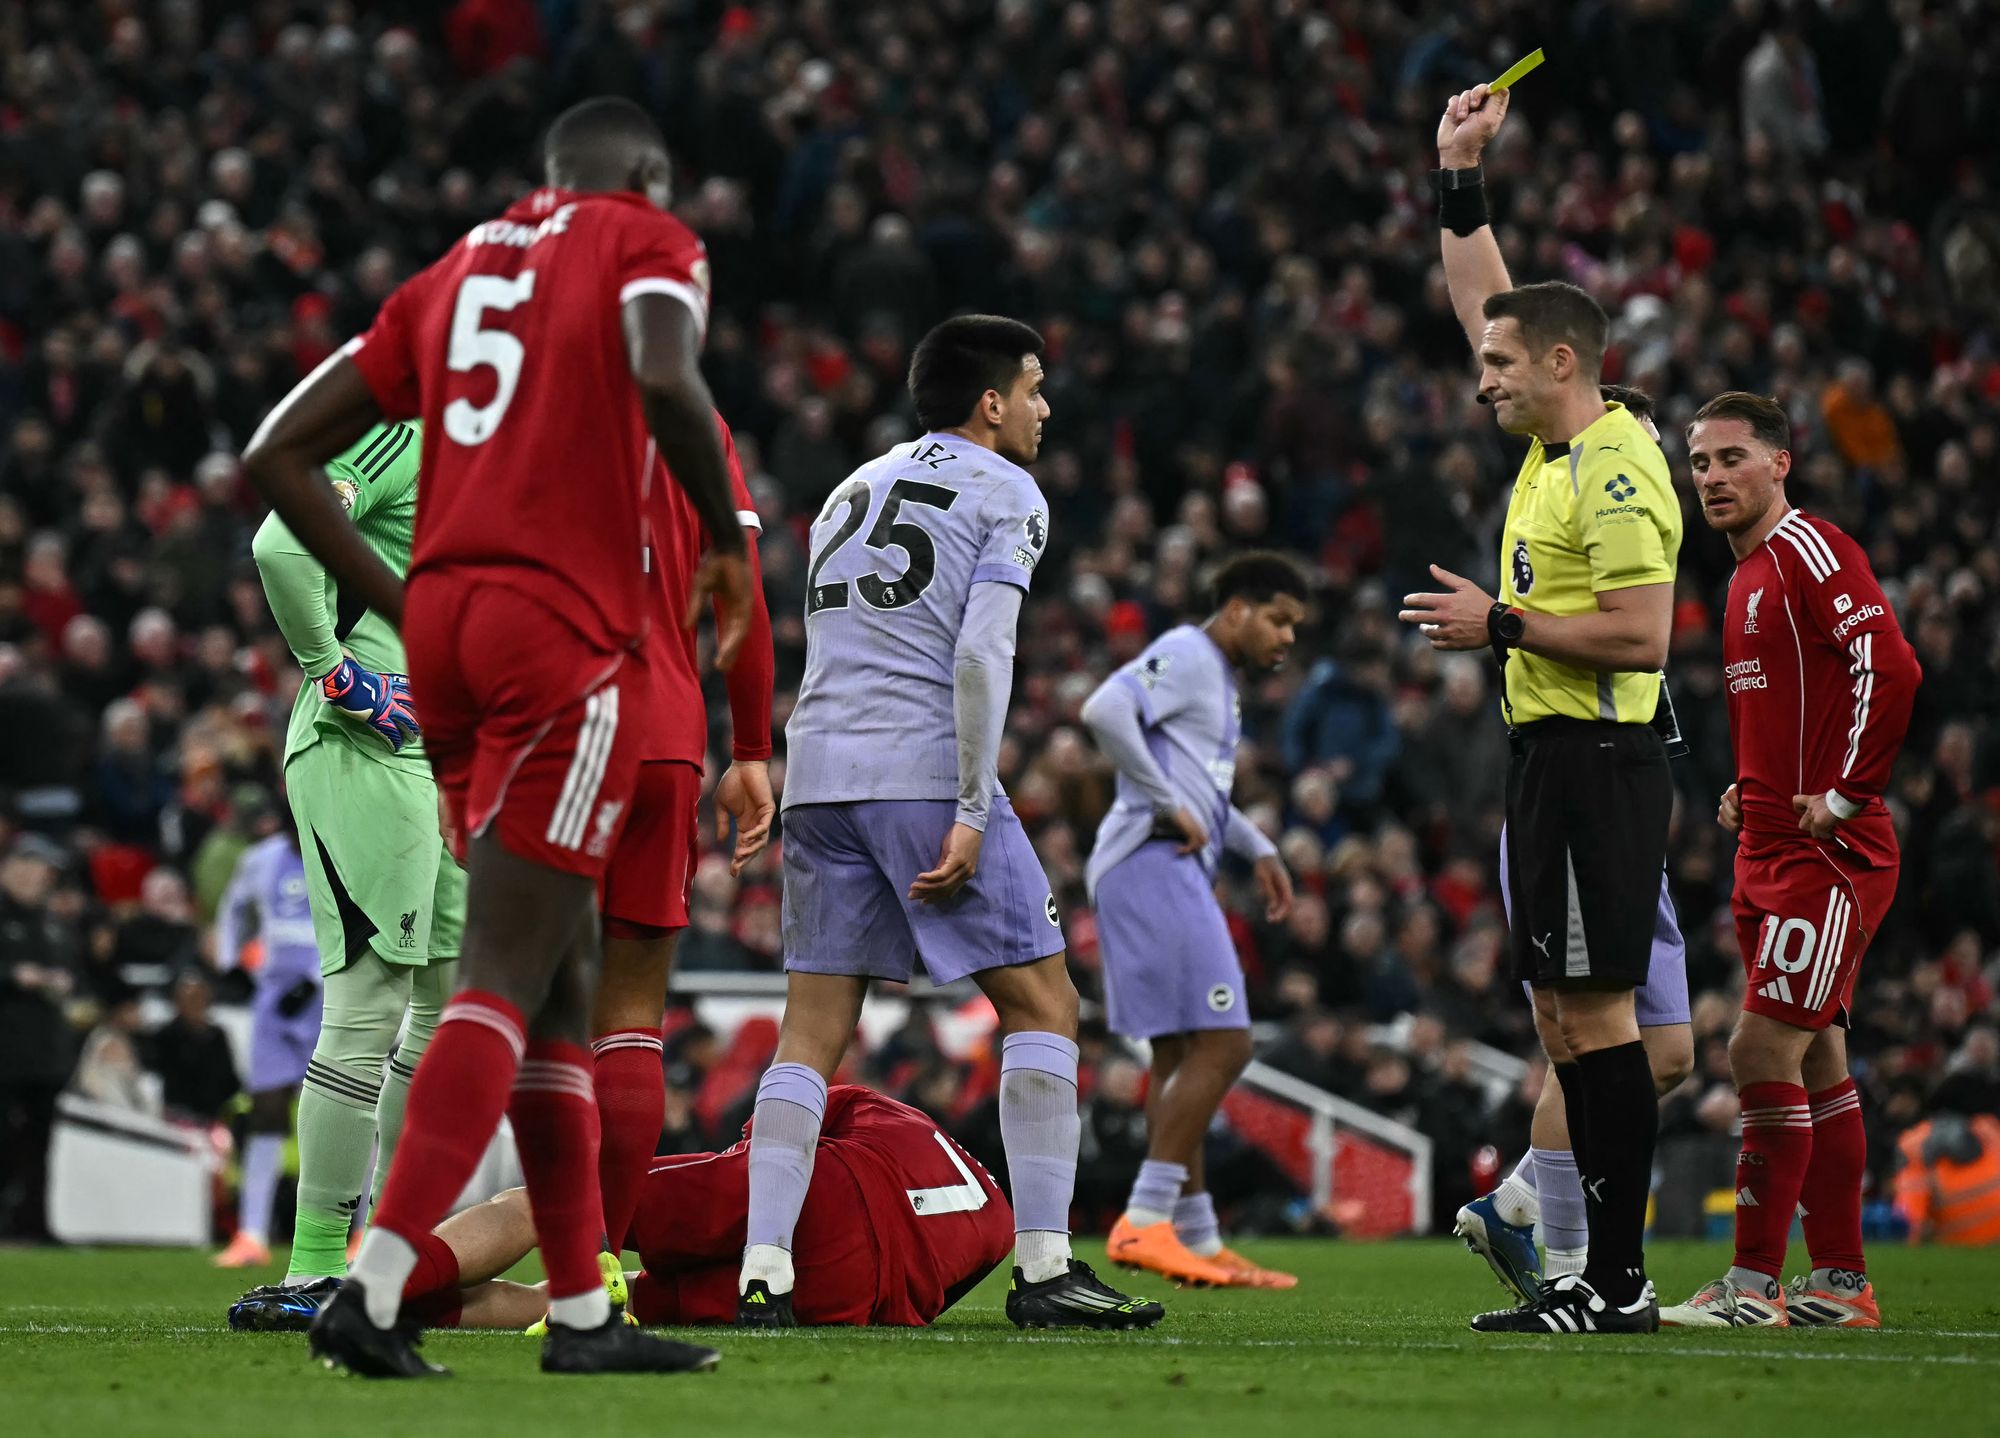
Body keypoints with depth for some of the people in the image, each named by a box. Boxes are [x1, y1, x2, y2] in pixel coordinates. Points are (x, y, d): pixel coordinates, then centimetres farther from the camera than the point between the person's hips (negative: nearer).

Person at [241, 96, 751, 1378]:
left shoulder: (456, 275, 23)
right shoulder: (649, 245, 5)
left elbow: (279, 457, 19)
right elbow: (664, 379, -19)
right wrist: (730, 542, -4)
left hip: (446, 616, 7)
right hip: (564, 632, -7)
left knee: (563, 975, 12)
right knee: (509, 977, -9)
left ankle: (583, 1312, 12)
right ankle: (373, 1289, -20)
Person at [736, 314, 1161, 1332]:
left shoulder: (851, 491, 24)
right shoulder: (1007, 495, 3)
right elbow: (980, 654, -10)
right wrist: (972, 813, -12)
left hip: (817, 775, 6)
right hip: (924, 770, -6)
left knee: (812, 1030, 6)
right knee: (1041, 1007, 2)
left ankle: (763, 1274, -5)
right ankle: (1044, 1267, -4)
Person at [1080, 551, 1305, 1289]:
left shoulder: (1218, 678, 25)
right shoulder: (1185, 654, -7)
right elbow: (1105, 710, -24)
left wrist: (1257, 848, 27)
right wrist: (1169, 807, -20)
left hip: (1174, 873, 11)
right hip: (1153, 867, -11)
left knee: (1182, 1058, 10)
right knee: (1221, 1046, -15)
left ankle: (1195, 1239, 12)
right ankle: (1145, 1222, -18)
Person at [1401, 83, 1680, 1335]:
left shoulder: (1616, 476, -14)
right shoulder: (1559, 446, 13)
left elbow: (1641, 634, -21)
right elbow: (1487, 299, 25)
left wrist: (1502, 625, -14)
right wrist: (1460, 174, 19)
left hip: (1596, 761, -10)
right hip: (1555, 759, 10)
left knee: (1593, 1008, -10)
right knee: (1567, 1014, 8)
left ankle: (1619, 1280, -10)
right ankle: (1606, 1274, 9)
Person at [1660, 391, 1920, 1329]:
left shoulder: (1809, 550, -12)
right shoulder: (1750, 573, 18)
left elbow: (1890, 669, -23)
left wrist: (1844, 797, -20)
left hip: (1828, 857, -10)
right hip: (1770, 855, 10)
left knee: (1763, 1052, -13)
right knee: (1816, 1066, 11)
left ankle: (1753, 1284, -13)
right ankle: (1840, 1283, 15)